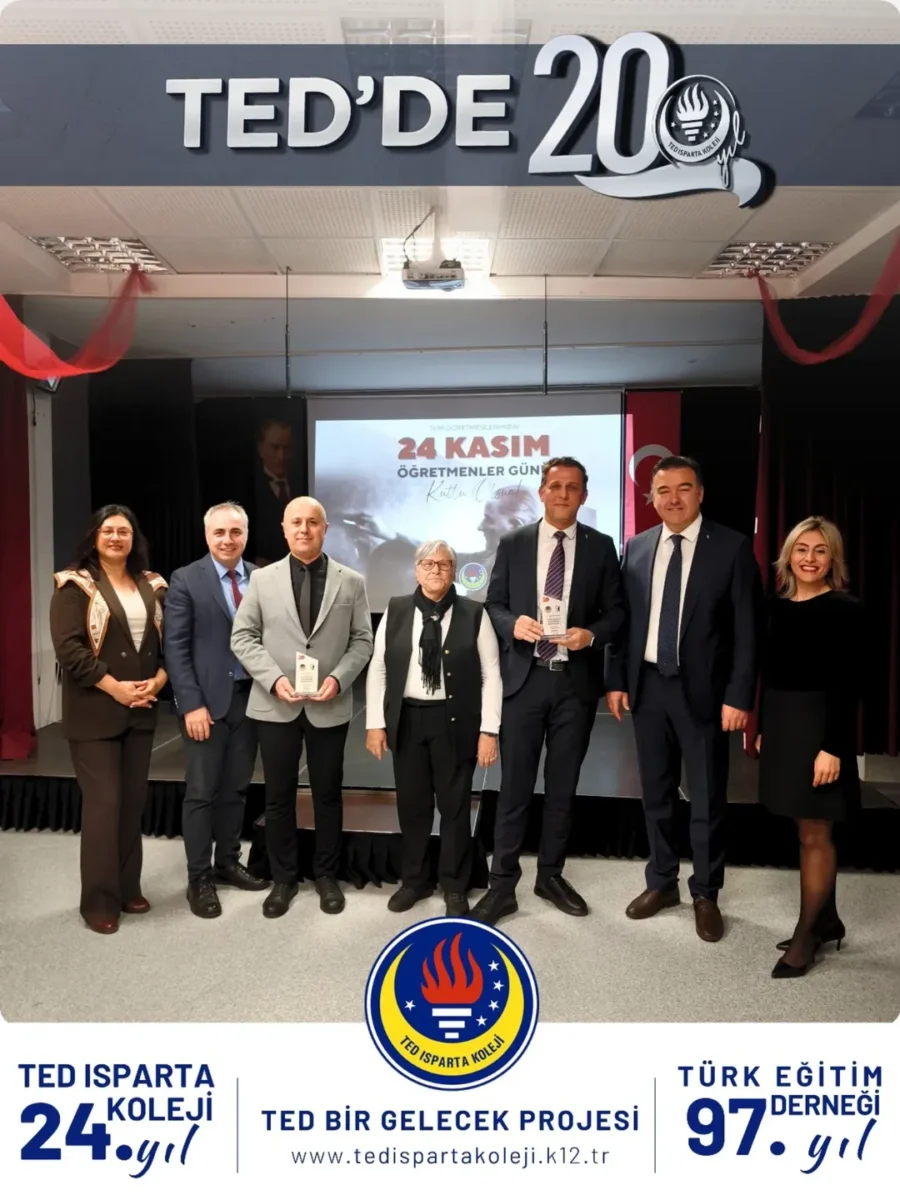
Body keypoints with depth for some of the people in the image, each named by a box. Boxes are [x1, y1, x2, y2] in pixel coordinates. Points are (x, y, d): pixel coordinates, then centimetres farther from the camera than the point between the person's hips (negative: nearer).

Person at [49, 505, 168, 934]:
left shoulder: (152, 585, 10)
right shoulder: (76, 585, -5)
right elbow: (68, 647, -14)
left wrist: (159, 678, -7)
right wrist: (113, 687, -17)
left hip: (141, 709, 5)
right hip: (94, 711, -5)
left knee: (134, 800, 11)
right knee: (103, 802, -2)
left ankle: (128, 887, 25)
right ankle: (99, 900, 11)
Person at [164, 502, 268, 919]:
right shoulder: (186, 579, -4)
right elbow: (175, 648, -8)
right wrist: (191, 704, -14)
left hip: (249, 697, 4)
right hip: (207, 700, -3)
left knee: (236, 788, 14)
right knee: (201, 792, 3)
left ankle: (227, 862, 29)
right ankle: (198, 878, 15)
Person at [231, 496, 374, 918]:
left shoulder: (351, 582, 1)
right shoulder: (262, 579, 2)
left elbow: (361, 641, 1)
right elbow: (243, 637, 1)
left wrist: (338, 678, -14)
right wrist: (273, 678, -13)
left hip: (330, 706, 0)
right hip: (274, 705, 1)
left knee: (328, 794, 11)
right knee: (278, 796, 10)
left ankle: (327, 876, 29)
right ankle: (282, 879, 26)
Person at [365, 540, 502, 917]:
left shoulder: (474, 614, -3)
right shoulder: (395, 611, 3)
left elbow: (491, 675, -4)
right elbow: (377, 669, 4)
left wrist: (489, 730, -9)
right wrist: (375, 723, -1)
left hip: (454, 722, -2)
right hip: (406, 720, 2)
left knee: (455, 805, 9)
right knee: (411, 804, 13)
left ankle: (454, 886, 26)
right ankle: (414, 880, 33)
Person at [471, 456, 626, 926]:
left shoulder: (601, 547, 4)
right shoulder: (512, 544, 3)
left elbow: (616, 610, 4)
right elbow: (493, 605, 4)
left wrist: (592, 634, -15)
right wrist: (513, 623, -18)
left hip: (576, 681, 1)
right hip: (524, 679, -1)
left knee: (562, 787, 13)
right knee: (515, 787, 4)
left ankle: (551, 875, 30)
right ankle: (502, 885, 14)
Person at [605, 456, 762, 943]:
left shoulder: (732, 547, -6)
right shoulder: (636, 548, 6)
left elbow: (747, 628, -8)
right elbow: (624, 619, 8)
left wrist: (739, 696, -13)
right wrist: (617, 680, 3)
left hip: (702, 690, -3)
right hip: (648, 686, 4)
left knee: (707, 799, 8)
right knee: (656, 794, 15)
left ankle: (705, 894, 26)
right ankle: (662, 882, 33)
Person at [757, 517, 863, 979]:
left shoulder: (845, 610, -10)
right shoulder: (777, 607, 8)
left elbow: (848, 686, -14)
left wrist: (833, 747, -19)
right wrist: (762, 728, 13)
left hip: (820, 727, -6)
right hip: (782, 724, 6)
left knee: (815, 834, 3)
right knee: (807, 831, 15)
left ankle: (807, 932, 15)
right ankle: (827, 921, 29)